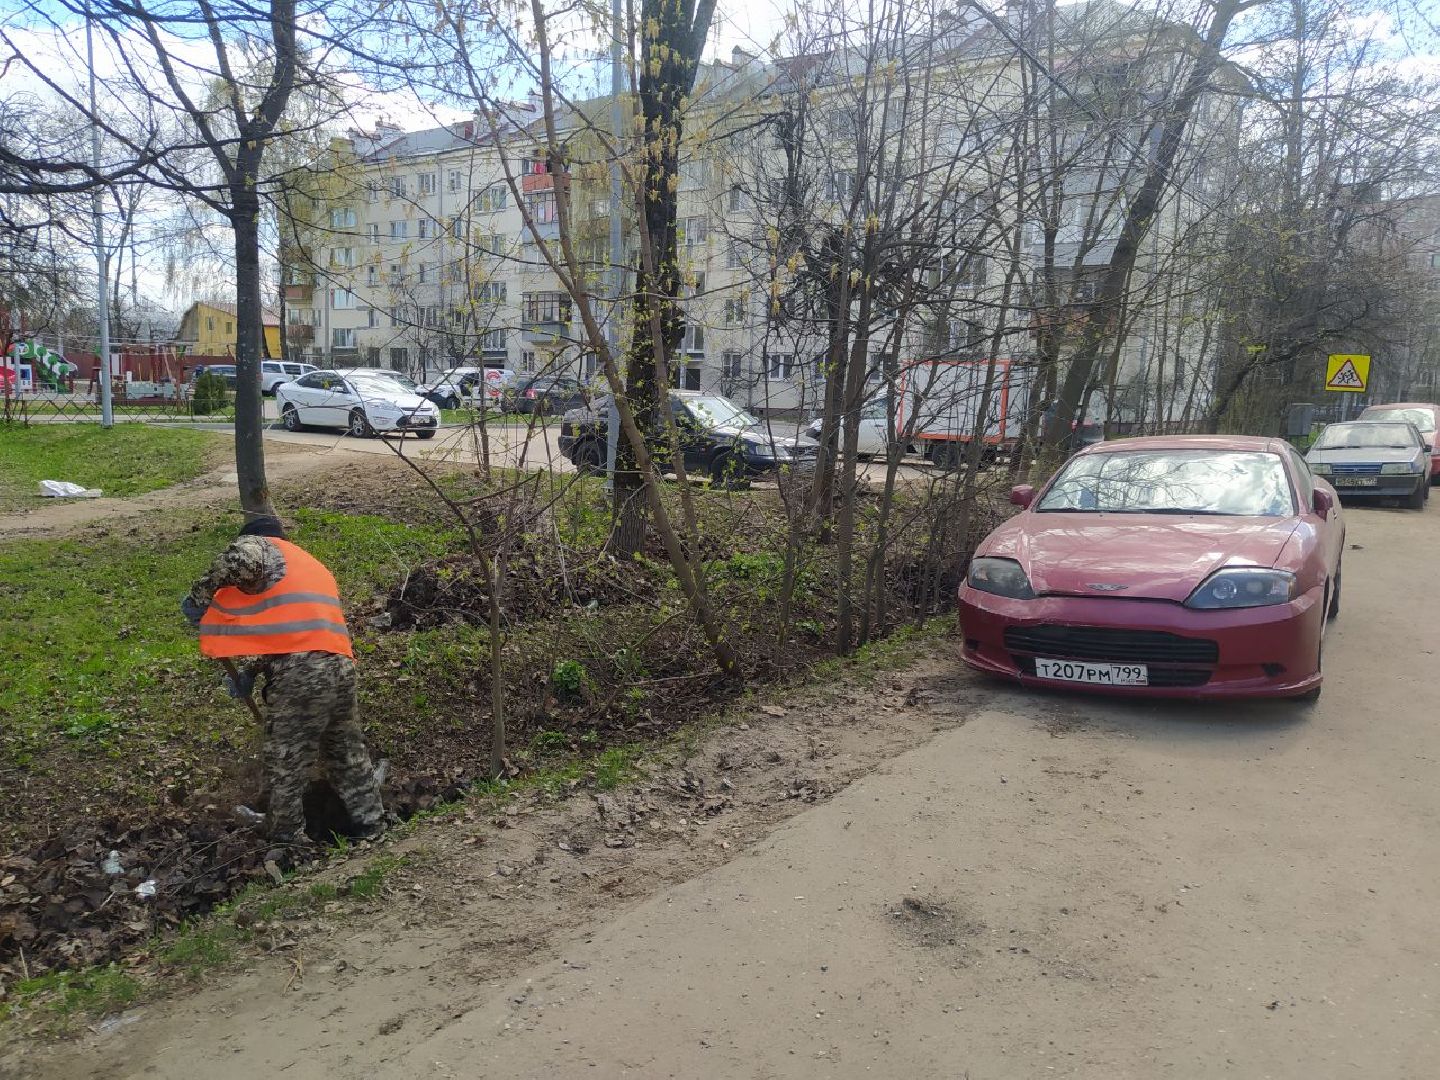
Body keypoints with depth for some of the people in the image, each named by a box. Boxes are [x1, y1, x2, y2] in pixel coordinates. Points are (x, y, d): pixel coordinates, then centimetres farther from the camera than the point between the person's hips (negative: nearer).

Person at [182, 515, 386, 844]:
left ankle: (288, 847, 14)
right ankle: (371, 828, 29)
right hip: (340, 666, 8)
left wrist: (201, 597, -6)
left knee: (285, 768, 5)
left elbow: (242, 559, -17)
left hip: (300, 671, -7)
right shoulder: (312, 565, 32)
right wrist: (250, 672, 27)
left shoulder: (260, 545, 9)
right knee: (349, 756, 21)